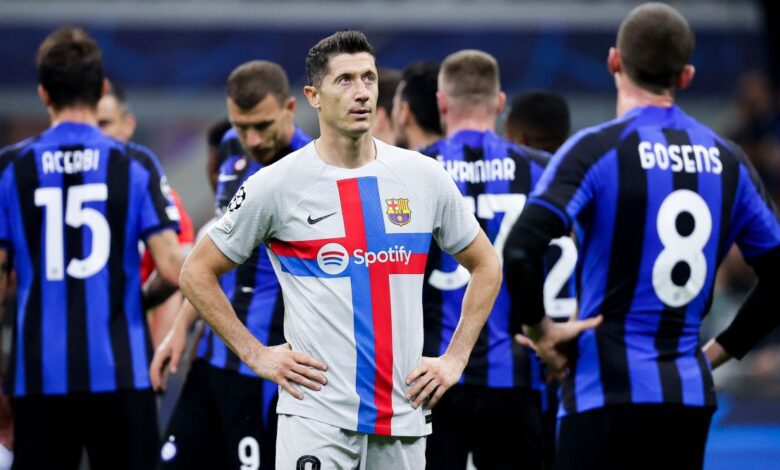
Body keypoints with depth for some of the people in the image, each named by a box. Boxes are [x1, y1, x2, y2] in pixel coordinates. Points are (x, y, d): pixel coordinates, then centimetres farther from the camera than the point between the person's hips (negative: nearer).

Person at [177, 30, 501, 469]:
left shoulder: (425, 177, 6)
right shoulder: (277, 184, -3)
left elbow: (486, 266, 18)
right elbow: (198, 272, 5)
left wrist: (455, 359, 8)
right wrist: (256, 354, -2)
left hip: (403, 418, 4)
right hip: (317, 413, -4)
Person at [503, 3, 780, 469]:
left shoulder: (598, 150, -8)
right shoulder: (726, 160, 8)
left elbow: (519, 251, -20)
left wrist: (540, 328, -7)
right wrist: (722, 349, 15)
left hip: (607, 389, -5)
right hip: (691, 396, 5)